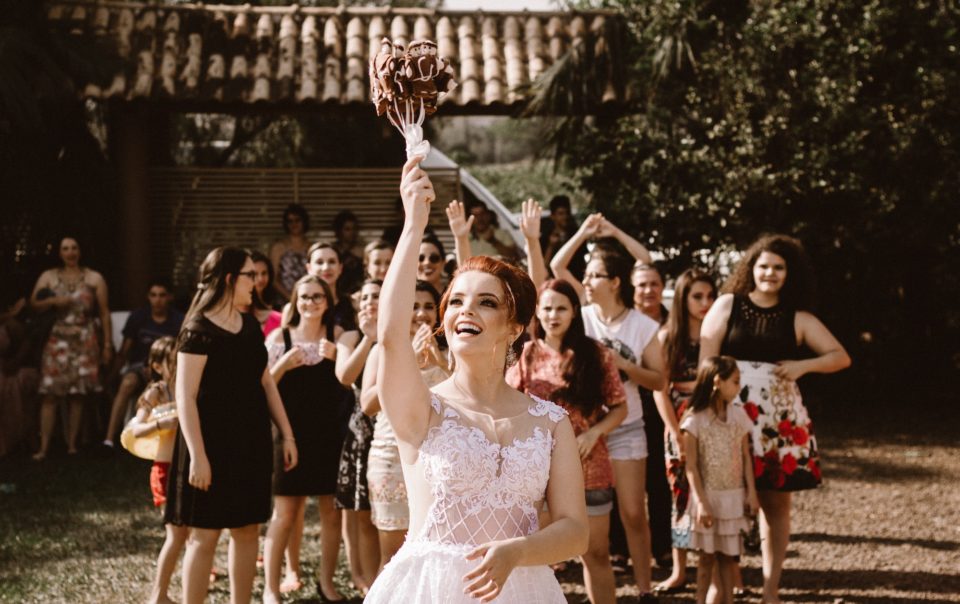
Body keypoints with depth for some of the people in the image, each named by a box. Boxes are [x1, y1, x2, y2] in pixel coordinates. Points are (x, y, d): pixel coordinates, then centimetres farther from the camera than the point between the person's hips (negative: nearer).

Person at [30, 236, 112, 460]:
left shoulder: (94, 278, 8)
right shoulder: (48, 277, 11)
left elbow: (104, 313, 7)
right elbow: (34, 303, 6)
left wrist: (107, 344, 2)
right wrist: (52, 301, -13)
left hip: (85, 341, 0)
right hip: (57, 340, 0)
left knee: (78, 395, 0)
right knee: (50, 394, -8)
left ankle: (72, 444, 9)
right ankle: (44, 447, -7)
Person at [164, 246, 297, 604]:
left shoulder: (251, 326, 10)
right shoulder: (199, 331, -12)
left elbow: (266, 383, 16)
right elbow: (185, 397, -16)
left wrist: (287, 434, 11)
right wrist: (197, 455, -21)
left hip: (251, 441, 7)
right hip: (213, 443, -7)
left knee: (248, 530, 9)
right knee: (205, 534, -3)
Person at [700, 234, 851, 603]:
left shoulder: (798, 319, 7)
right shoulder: (728, 306, 3)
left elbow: (841, 357, 7)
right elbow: (706, 360, -2)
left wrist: (803, 366, -10)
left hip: (780, 420, 2)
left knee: (776, 501, 5)